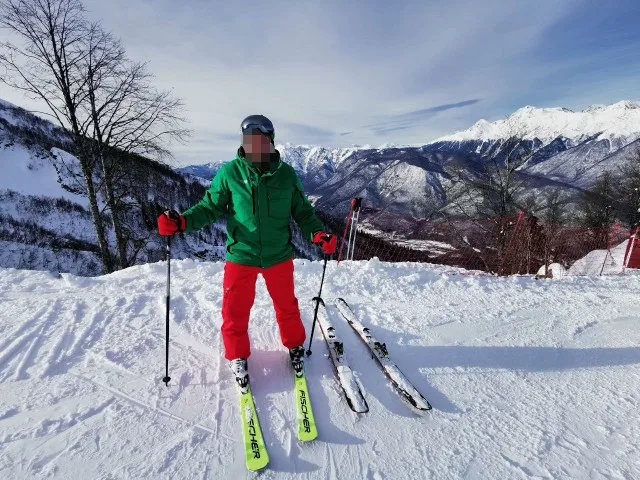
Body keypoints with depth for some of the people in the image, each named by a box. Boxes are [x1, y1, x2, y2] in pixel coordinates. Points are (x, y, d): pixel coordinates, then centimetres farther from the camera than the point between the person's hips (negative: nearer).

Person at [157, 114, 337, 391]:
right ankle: (237, 356, 36)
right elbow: (210, 207, 0)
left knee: (286, 305, 17)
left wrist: (317, 233, -13)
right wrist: (182, 222, -17)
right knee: (235, 310, 9)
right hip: (241, 256, 0)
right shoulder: (230, 173, -7)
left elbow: (302, 210, 4)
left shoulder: (286, 174, -4)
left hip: (279, 256, 1)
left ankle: (295, 346, 44)